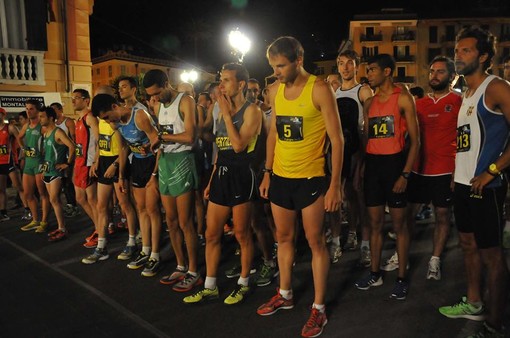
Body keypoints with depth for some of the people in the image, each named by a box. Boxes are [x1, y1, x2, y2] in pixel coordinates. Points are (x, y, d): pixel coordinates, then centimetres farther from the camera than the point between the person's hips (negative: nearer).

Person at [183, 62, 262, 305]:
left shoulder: (251, 110, -7)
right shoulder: (223, 111, 15)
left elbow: (239, 145, -20)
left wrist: (227, 114, -13)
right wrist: (211, 180, 16)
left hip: (241, 175, -7)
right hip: (221, 174, 8)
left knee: (241, 234, 4)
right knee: (211, 234, 9)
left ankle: (243, 284, 22)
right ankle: (210, 287, 21)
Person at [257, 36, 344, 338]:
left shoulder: (319, 89, -11)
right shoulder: (276, 90, 7)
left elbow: (337, 139, -11)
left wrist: (335, 185, -15)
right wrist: (268, 173, 13)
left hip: (311, 178, -6)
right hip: (280, 177, 6)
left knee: (315, 240, 2)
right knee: (284, 237, 16)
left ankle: (319, 307, 16)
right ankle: (285, 294, 33)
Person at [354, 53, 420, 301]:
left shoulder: (403, 98, -3)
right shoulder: (369, 102, 13)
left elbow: (414, 139, -7)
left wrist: (405, 174, -14)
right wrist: (360, 167, 8)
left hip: (394, 162, -5)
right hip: (372, 164, 5)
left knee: (399, 223, 3)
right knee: (375, 222, 11)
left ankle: (402, 279, 15)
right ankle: (375, 273, 23)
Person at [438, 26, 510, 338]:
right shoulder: (467, 94, 15)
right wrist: (458, 173, 13)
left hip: (485, 185, -9)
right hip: (463, 183, 9)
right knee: (469, 245, 18)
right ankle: (473, 304, 34)